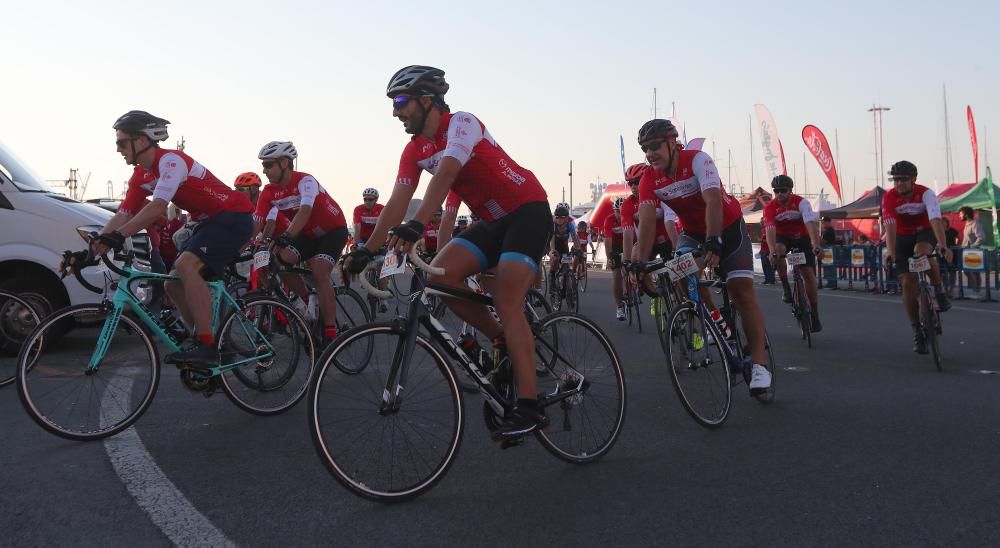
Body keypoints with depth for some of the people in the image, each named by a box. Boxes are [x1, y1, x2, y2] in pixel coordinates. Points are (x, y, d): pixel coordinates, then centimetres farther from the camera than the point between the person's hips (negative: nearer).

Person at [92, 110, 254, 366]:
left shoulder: (170, 160, -19)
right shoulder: (142, 178, 10)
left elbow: (158, 206, -30)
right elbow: (123, 215, 7)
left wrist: (118, 236, -35)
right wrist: (94, 246, -6)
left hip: (233, 217, -10)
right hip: (209, 221, 10)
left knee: (186, 266, -28)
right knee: (174, 285, 4)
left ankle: (206, 346, -26)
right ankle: (206, 348, 12)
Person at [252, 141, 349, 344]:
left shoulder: (305, 181, -26)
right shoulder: (269, 192, -8)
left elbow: (304, 212, -41)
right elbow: (255, 224, -11)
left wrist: (285, 238, -55)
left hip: (333, 230, -6)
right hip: (308, 234, 6)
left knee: (319, 273, -25)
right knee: (280, 260, -18)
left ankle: (331, 333, -22)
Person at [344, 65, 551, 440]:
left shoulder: (462, 123, -17)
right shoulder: (415, 150, 6)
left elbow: (445, 174, -34)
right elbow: (397, 202, 1)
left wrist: (417, 225, -47)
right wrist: (367, 250, -6)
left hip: (528, 211, -7)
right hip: (492, 222, 7)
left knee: (507, 301, -21)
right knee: (441, 275, -14)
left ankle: (529, 407, -19)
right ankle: (503, 342, 2)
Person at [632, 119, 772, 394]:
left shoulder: (697, 160, -26)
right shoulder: (649, 180, -14)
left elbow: (713, 201, -38)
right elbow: (647, 221, -24)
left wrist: (713, 243, -51)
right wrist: (641, 261, -37)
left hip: (728, 227, -4)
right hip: (693, 232, 5)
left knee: (741, 290, -14)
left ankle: (759, 364, -12)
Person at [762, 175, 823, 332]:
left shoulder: (801, 202, -23)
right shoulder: (770, 207, -20)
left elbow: (811, 223, -35)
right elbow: (770, 229, -33)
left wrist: (816, 244, -50)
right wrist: (773, 251, -49)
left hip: (802, 237, -1)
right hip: (783, 237, 1)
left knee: (809, 273, -10)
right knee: (778, 251, -36)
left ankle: (815, 315, -1)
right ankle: (785, 287, -17)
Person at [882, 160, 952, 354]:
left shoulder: (925, 193, -24)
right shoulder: (889, 198, -21)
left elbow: (935, 220, -37)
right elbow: (890, 227, -30)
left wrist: (942, 245, -51)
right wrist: (891, 253, -42)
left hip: (925, 232, -1)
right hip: (903, 237, 1)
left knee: (922, 252, -37)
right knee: (907, 283, -8)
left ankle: (939, 290, -10)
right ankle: (918, 331, 3)